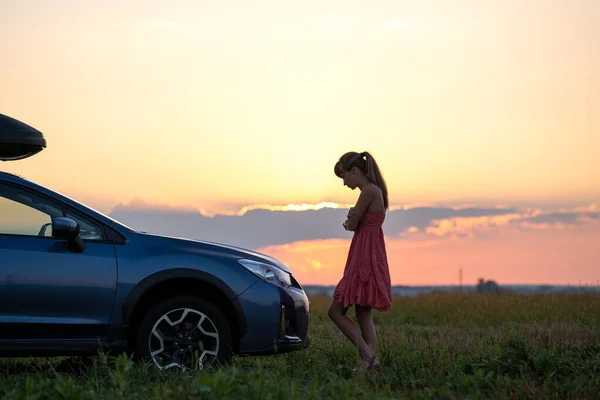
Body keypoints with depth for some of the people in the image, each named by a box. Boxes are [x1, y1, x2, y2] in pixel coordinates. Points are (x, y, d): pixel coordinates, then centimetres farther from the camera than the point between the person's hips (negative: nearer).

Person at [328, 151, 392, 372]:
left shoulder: (368, 191, -15)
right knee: (364, 315, 9)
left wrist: (350, 220, 10)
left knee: (336, 310, -6)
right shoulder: (375, 191, 16)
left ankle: (367, 356, -12)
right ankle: (369, 358, 3)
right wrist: (353, 219, -8)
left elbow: (351, 225, -12)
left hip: (365, 259, -10)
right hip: (366, 257, 10)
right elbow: (355, 225, 14)